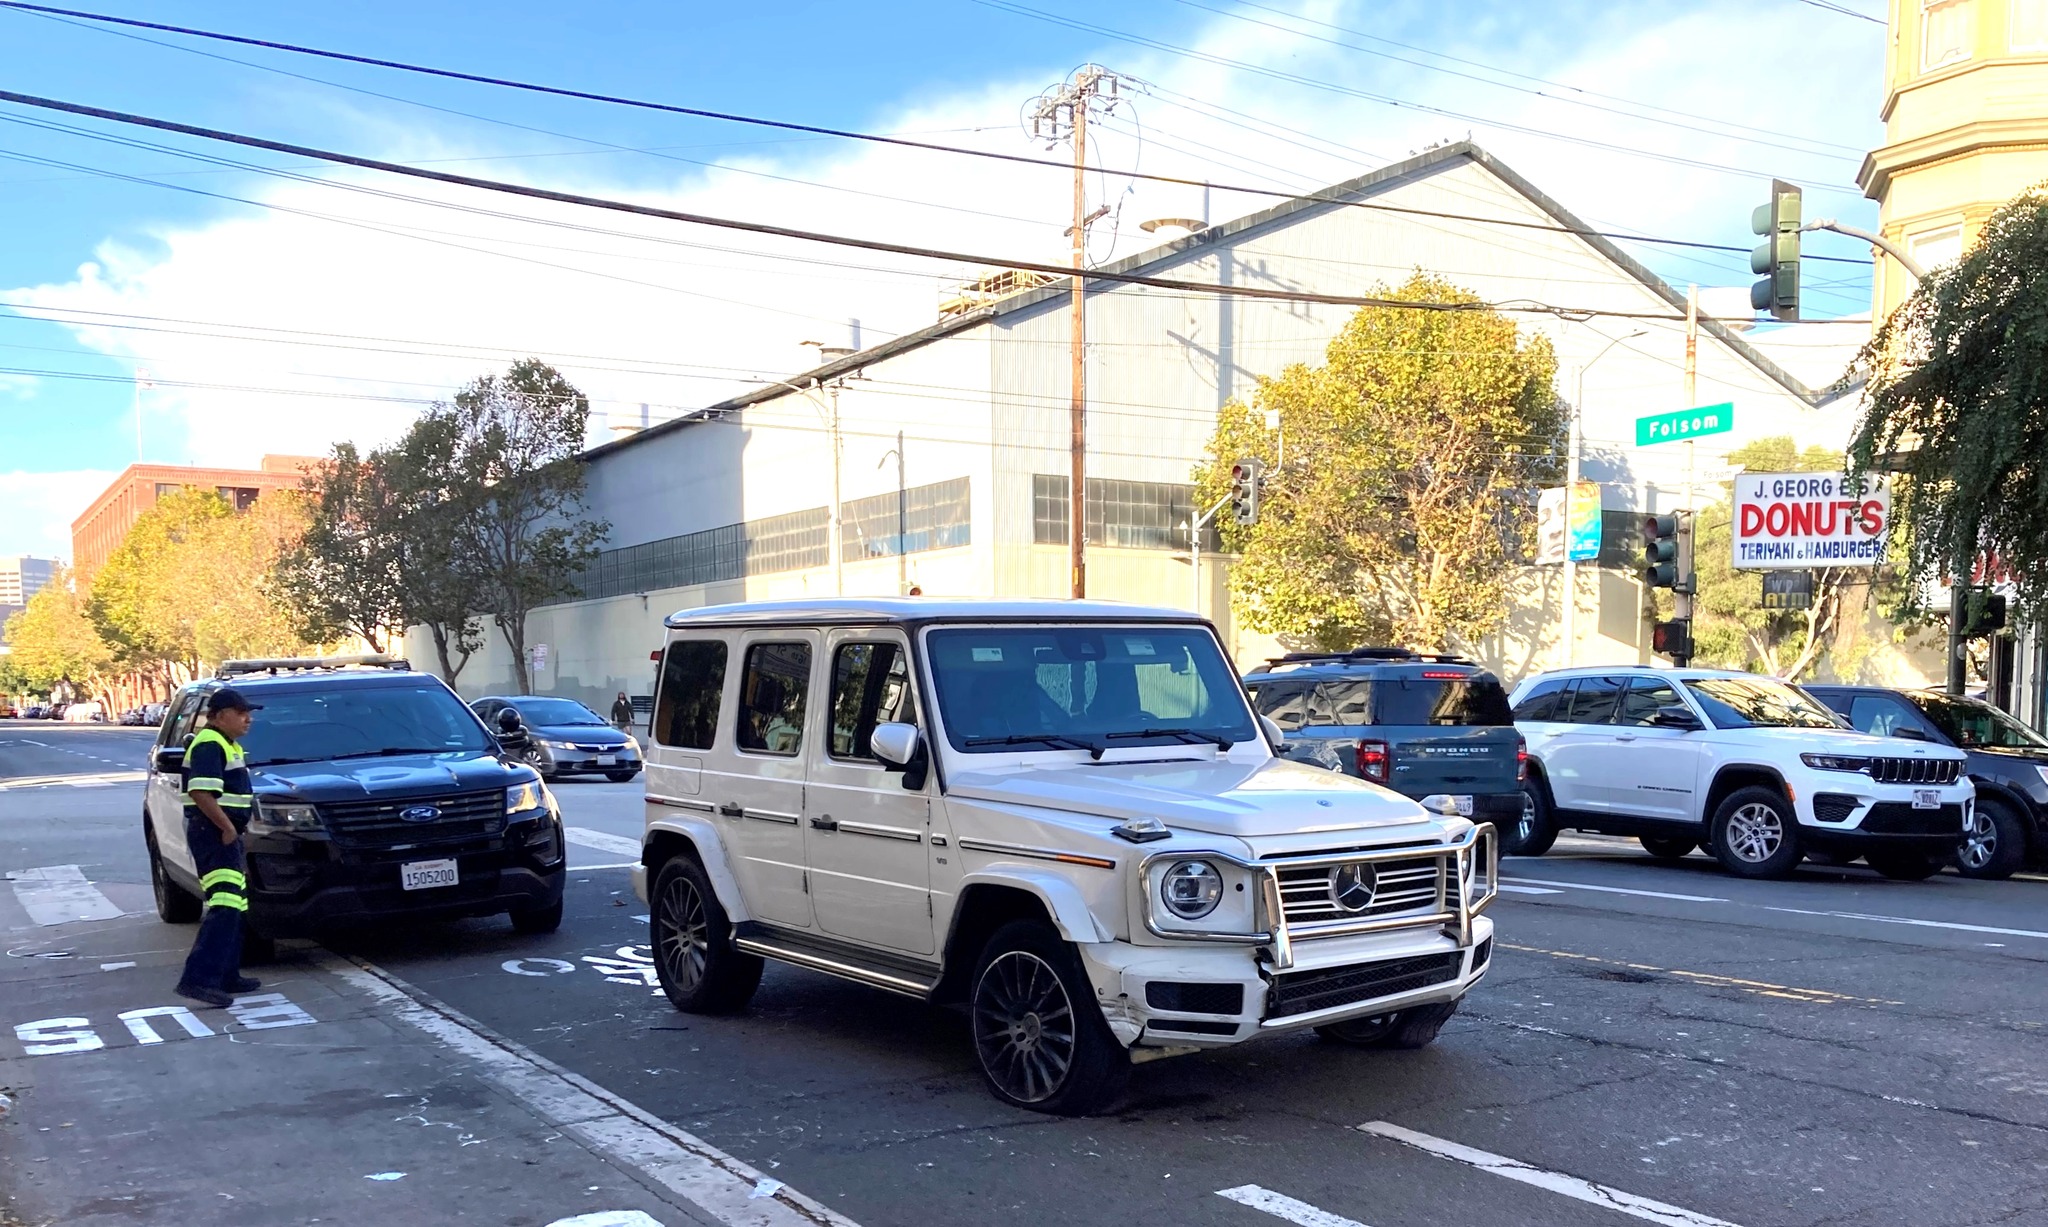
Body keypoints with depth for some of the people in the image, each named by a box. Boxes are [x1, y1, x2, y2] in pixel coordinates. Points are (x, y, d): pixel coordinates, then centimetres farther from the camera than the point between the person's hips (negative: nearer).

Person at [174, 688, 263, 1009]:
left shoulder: (226, 745, 19)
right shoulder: (209, 745, -13)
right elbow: (200, 793, -24)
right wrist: (227, 827, -20)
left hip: (224, 834, 11)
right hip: (213, 834, -11)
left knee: (235, 907, 16)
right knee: (225, 907, -19)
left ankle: (227, 976, 23)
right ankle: (198, 979, -24)